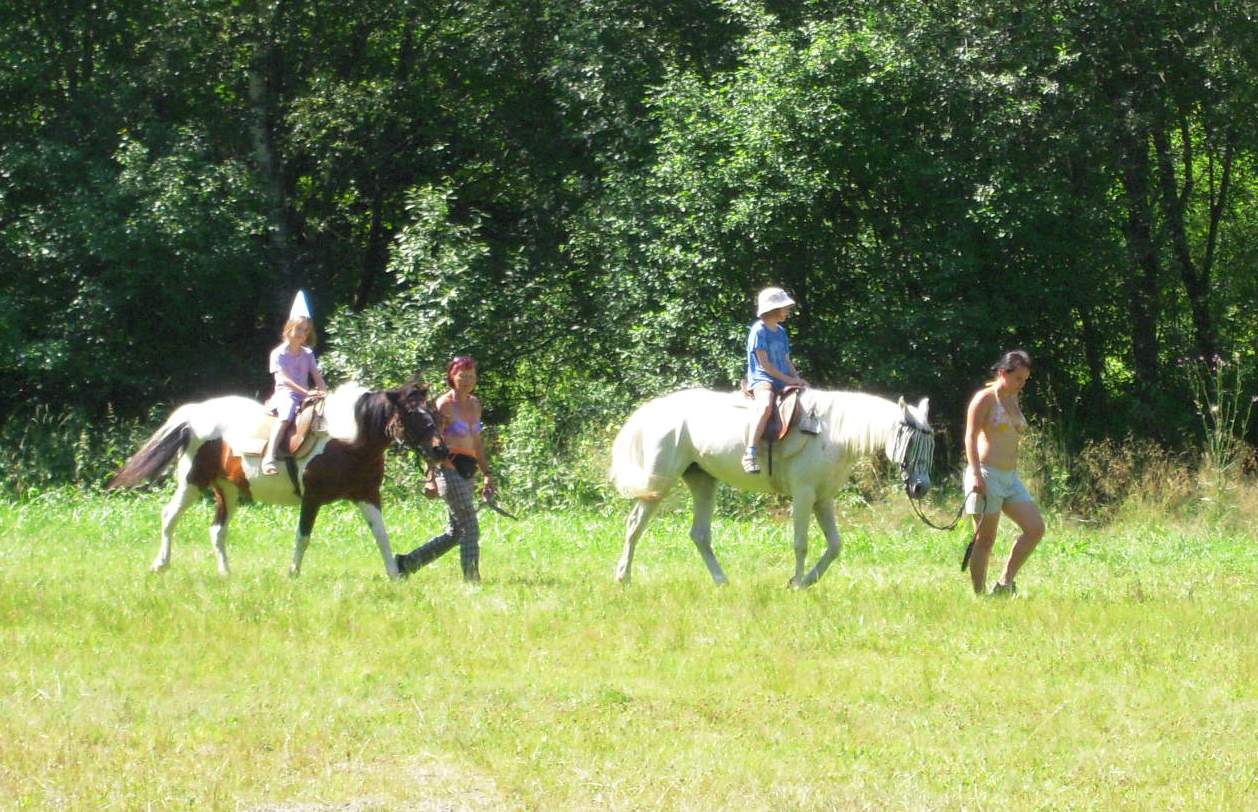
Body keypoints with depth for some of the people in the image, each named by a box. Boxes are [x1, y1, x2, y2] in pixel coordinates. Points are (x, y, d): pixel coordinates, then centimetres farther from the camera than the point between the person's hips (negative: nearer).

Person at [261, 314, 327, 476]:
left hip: (305, 395, 6)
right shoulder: (278, 353, -1)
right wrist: (306, 392, -23)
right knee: (286, 416, -35)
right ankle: (269, 458, -46)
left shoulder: (307, 354, 16)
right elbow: (284, 379, -13)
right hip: (285, 393, -6)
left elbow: (317, 377, 12)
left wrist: (323, 392, -10)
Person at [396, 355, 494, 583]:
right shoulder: (444, 404, -8)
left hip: (467, 470, 8)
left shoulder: (474, 404, 14)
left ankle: (407, 563, 19)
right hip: (450, 469, -8)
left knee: (455, 532, 10)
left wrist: (487, 474, 18)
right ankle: (472, 579, -6)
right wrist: (431, 478, -17)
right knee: (470, 528, -10)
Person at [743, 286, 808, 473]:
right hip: (762, 379, -9)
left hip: (784, 380, 9)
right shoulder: (759, 330, -7)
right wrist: (788, 379, -13)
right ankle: (750, 454, -46)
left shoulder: (781, 332, 19)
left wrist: (797, 378, 1)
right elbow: (764, 363, -12)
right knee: (766, 404, -38)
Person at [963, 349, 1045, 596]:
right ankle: (978, 596, -1)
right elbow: (971, 437, -13)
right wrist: (976, 473, -23)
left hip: (1010, 477, 8)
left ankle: (1005, 584, 4)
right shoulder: (985, 399, -6)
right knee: (985, 539, -5)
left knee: (1035, 528, -2)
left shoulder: (1013, 400, 18)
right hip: (986, 476, -8)